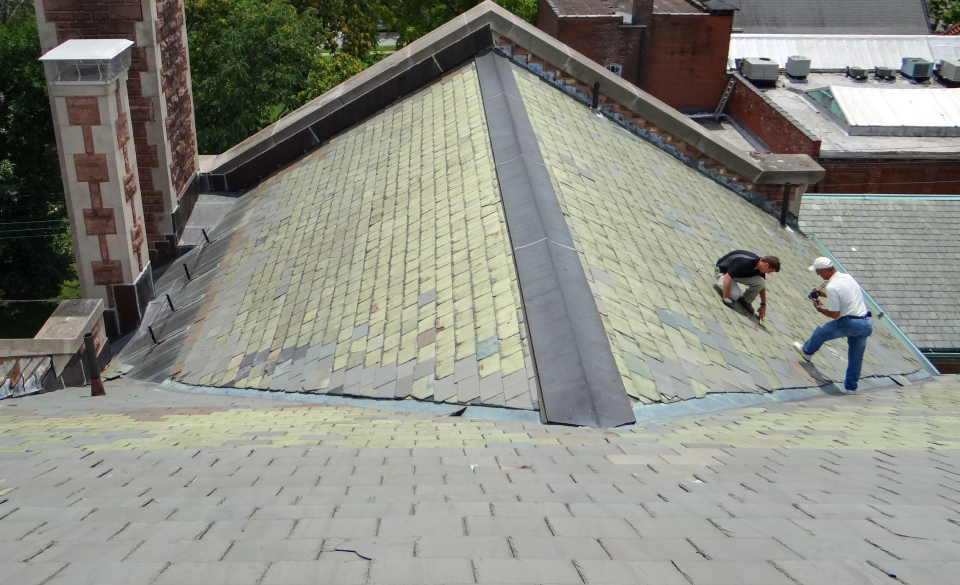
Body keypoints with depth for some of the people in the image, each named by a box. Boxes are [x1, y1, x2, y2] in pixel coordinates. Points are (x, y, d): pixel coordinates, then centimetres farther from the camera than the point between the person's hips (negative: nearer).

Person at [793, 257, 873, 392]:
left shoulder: (831, 287, -17)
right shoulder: (847, 277, 9)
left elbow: (835, 314, -15)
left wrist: (819, 308, 2)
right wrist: (822, 293, 22)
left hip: (850, 324, -7)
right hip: (867, 324, 7)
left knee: (820, 332, 18)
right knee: (856, 356, 17)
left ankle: (807, 351, 42)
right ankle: (851, 386, 27)